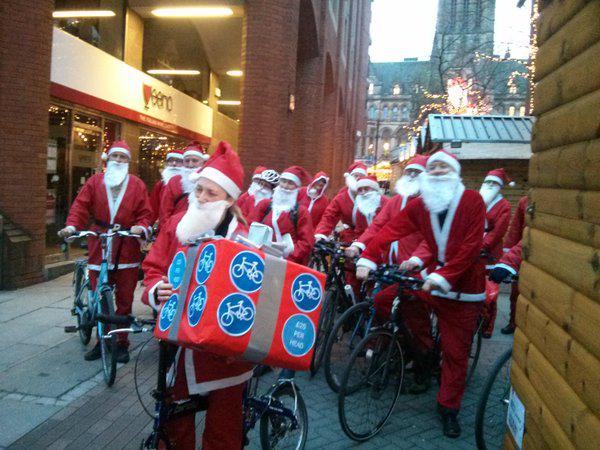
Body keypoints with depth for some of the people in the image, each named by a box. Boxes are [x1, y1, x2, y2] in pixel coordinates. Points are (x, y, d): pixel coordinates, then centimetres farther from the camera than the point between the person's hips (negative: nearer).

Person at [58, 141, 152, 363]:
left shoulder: (137, 184, 5)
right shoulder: (95, 181, 8)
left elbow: (145, 213, 3)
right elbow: (81, 206, 1)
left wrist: (141, 227, -16)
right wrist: (72, 225, -15)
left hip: (127, 249, -1)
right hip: (99, 247, 1)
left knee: (124, 299, 5)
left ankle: (122, 343, 18)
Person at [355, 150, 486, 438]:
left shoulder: (472, 201, -11)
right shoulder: (419, 205, 0)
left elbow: (471, 246, -17)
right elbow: (391, 230, -9)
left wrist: (442, 276, -26)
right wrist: (367, 258, -22)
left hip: (462, 286, -4)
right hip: (433, 276, 4)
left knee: (456, 351, 3)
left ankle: (449, 408, 25)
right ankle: (424, 347, 14)